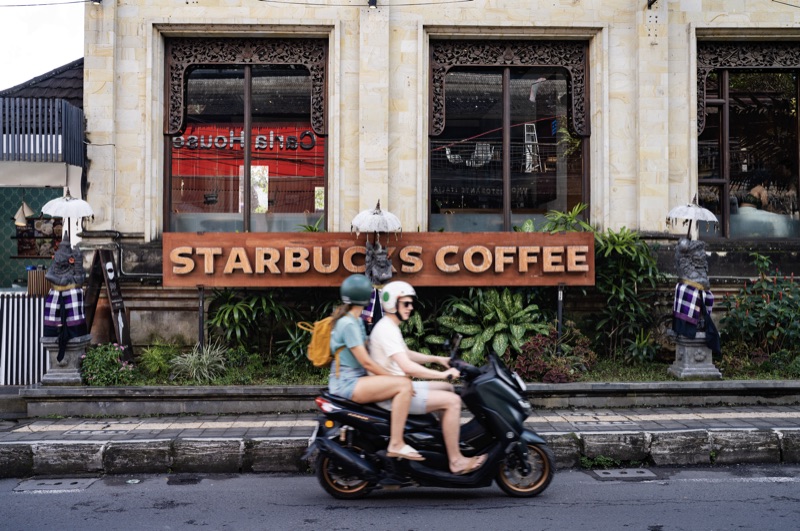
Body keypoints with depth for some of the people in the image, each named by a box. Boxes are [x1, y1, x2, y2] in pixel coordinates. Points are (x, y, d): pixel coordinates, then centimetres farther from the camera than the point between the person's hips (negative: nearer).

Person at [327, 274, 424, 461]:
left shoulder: (355, 319, 14)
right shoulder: (348, 324, -16)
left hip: (353, 379, 11)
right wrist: (395, 377, -15)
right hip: (347, 383, -11)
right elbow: (366, 362, -19)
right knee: (404, 385, -23)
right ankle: (396, 444, -21)